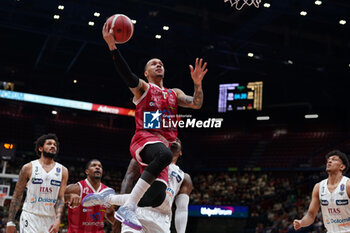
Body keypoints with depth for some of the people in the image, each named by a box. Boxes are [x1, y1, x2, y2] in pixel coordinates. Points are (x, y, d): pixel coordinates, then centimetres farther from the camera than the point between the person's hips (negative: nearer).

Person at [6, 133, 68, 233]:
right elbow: (17, 196, 4)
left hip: (50, 220, 3)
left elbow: (61, 198, 3)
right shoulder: (28, 168, 2)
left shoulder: (62, 171, 8)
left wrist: (58, 220, -12)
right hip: (30, 218, -3)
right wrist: (10, 222, -2)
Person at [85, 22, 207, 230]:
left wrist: (198, 84, -7)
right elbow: (126, 74, -9)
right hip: (144, 139, -6)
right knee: (165, 154, -41)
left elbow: (196, 104, 12)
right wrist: (112, 46, -22)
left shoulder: (175, 94, 27)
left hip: (162, 143, 6)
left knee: (157, 198, -11)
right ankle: (128, 207, -42)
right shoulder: (142, 88, 11)